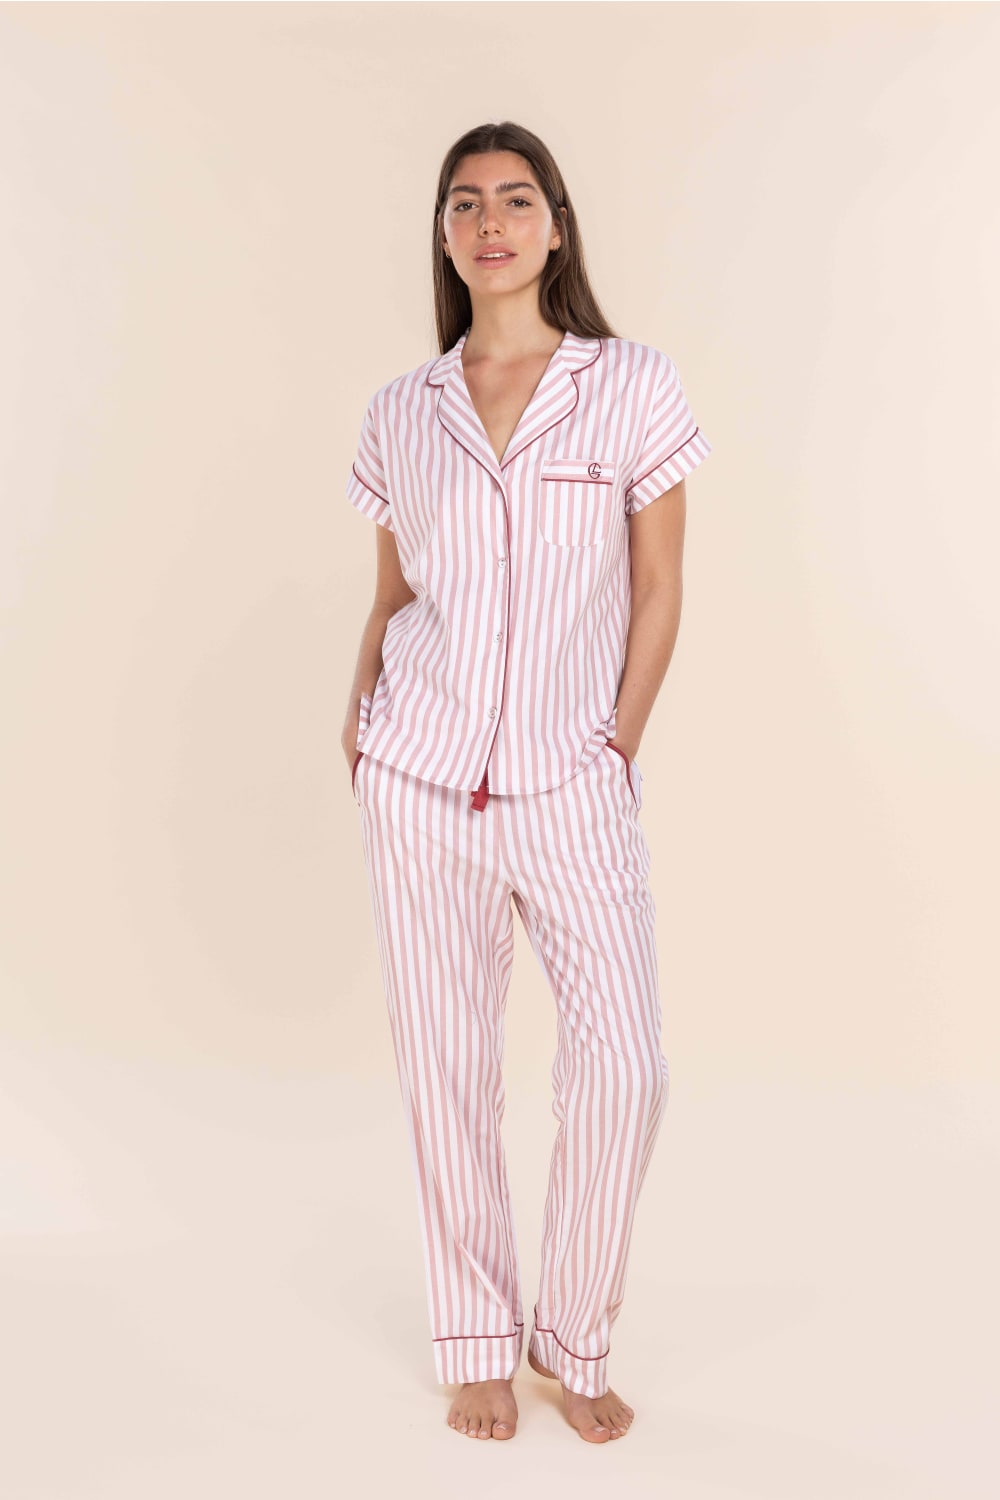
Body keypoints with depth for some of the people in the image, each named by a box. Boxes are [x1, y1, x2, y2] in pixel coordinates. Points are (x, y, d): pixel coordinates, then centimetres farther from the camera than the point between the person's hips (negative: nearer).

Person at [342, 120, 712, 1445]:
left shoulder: (634, 387, 1)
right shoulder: (401, 413, 8)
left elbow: (657, 595, 2)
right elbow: (390, 598, 14)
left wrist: (618, 749, -2)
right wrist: (358, 722, 1)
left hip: (572, 787, -1)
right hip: (421, 777, 2)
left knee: (625, 1067, -8)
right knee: (446, 1067, 6)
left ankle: (577, 1339, 17)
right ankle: (477, 1342, 24)